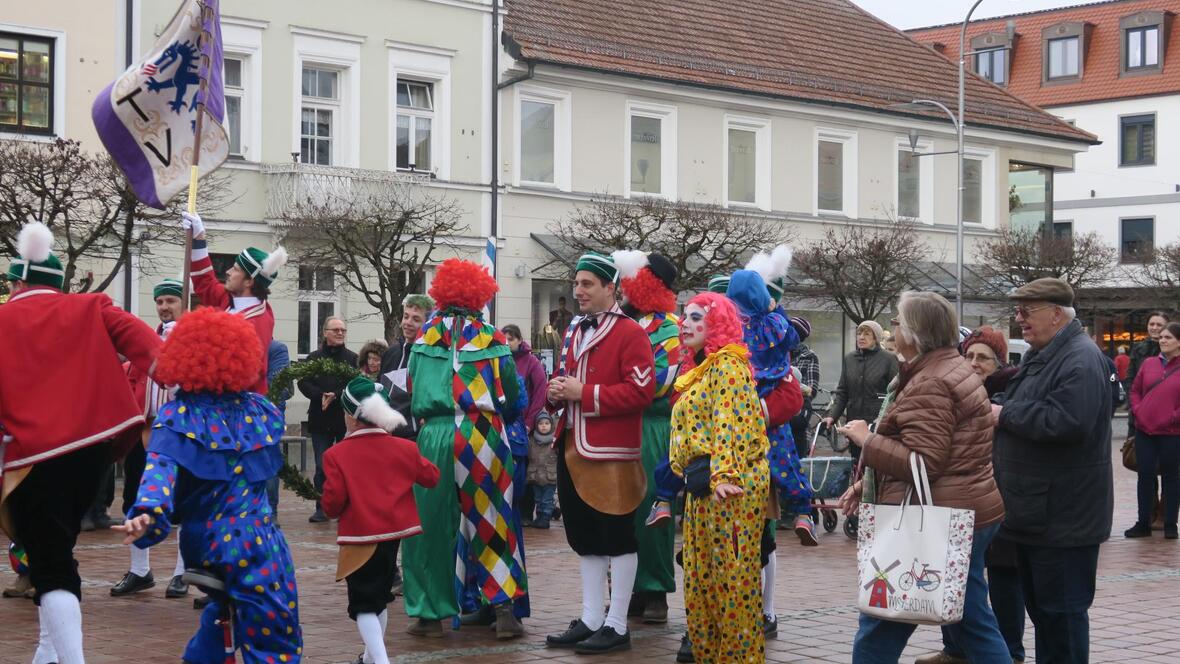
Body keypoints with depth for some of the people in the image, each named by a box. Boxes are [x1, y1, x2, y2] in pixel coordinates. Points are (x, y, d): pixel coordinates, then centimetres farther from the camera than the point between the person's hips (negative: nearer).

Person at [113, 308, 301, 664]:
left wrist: (147, 513, -39)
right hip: (253, 541, -2)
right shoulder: (259, 409, 2)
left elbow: (162, 467, -24)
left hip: (202, 542, 2)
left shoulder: (177, 416, -5)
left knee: (228, 601, 32)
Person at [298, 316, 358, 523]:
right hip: (321, 420, 0)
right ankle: (322, 508, 7)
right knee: (322, 466, 1)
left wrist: (335, 396, -16)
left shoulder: (352, 358, 5)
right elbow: (303, 383, -1)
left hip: (346, 420, 0)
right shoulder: (314, 357, 7)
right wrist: (321, 396, -16)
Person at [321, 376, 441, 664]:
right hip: (394, 532, 5)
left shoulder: (337, 455, -14)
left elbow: (332, 504, -15)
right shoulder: (404, 448, -2)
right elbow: (432, 477, 12)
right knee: (380, 595, 22)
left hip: (359, 537, -5)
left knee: (363, 604, 0)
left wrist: (330, 507, 7)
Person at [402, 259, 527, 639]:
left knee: (432, 523, 8)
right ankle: (503, 606, 2)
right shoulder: (491, 338, 3)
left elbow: (412, 389, 11)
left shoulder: (425, 335, 4)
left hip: (436, 435, 0)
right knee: (490, 521, 9)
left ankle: (431, 613, 10)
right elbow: (512, 394, 9)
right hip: (484, 435, 0)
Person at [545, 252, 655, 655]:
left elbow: (641, 391, -17)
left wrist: (585, 393, -19)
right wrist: (558, 392, 1)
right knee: (585, 540, 12)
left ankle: (617, 627, 5)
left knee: (618, 539, 0)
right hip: (573, 451, 8)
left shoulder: (630, 333, -9)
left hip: (612, 456, -8)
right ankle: (590, 620, 20)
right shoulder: (573, 332, 15)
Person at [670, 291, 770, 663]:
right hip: (702, 486, 10)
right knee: (699, 577, 11)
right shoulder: (700, 368, 21)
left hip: (728, 486, -10)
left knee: (732, 577, -6)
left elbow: (729, 422, -20)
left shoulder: (727, 365, -8)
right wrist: (689, 474, 19)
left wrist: (724, 475, -30)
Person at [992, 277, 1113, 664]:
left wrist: (1005, 414, -18)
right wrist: (995, 404, 4)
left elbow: (1065, 423, -30)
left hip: (1063, 516, -10)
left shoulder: (1081, 360, -17)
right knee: (1038, 603, 18)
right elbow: (1027, 408, 26)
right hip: (1036, 512, 10)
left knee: (1062, 609, -3)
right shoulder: (1039, 357, 15)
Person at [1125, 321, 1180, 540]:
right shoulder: (1148, 364, 7)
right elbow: (1135, 390, 12)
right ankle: (1143, 524, 15)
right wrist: (1138, 411, -2)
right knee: (1145, 476, 7)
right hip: (1145, 431, 3)